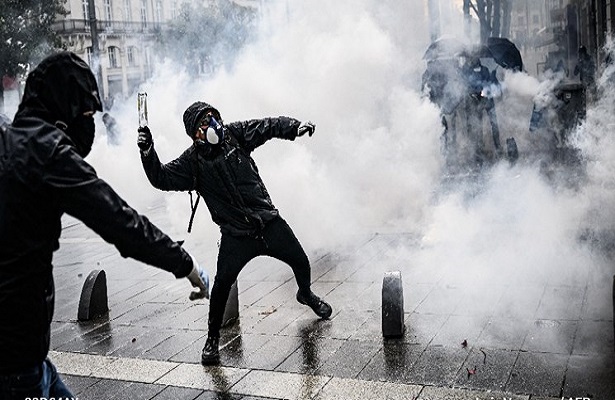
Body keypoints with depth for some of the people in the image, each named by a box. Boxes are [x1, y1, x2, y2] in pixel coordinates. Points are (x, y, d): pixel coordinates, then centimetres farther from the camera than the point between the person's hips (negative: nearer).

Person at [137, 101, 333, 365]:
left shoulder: (234, 135, -1)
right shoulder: (192, 162, -5)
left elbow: (269, 126, -2)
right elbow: (162, 178, -10)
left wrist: (295, 127, -17)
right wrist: (147, 152, -25)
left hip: (269, 222, 3)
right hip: (235, 236, -2)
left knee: (300, 262, 10)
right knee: (222, 284, -14)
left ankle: (306, 295, 46)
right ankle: (212, 339, 8)